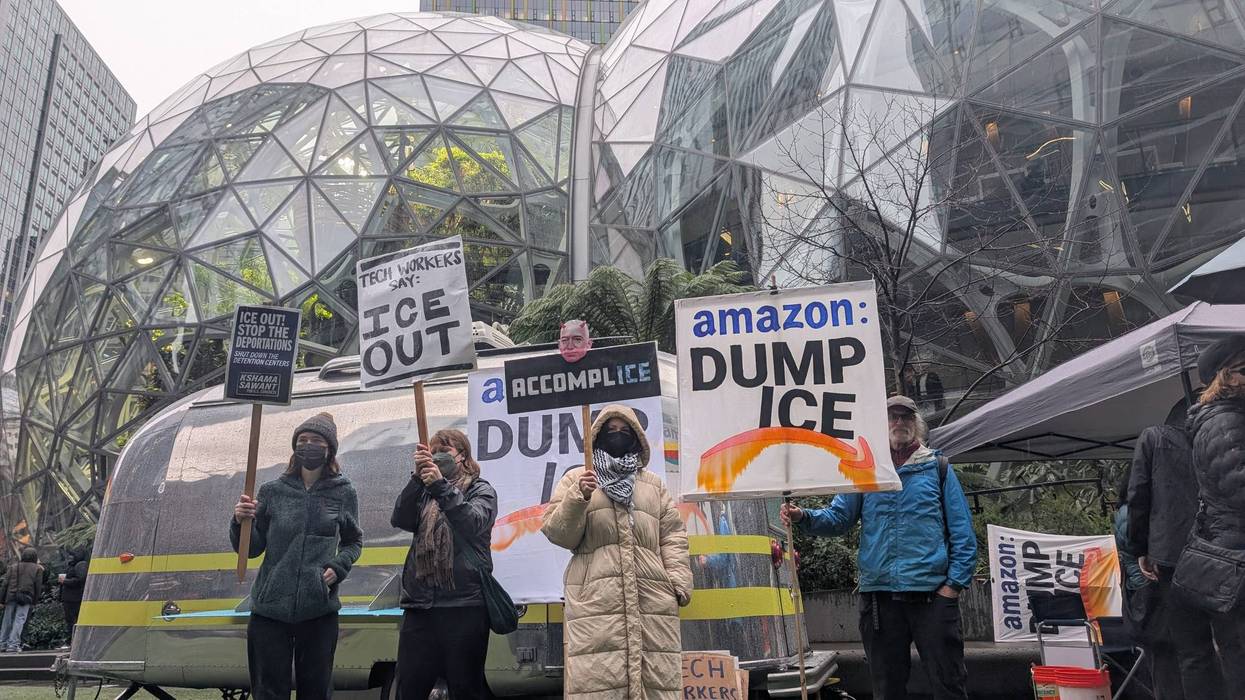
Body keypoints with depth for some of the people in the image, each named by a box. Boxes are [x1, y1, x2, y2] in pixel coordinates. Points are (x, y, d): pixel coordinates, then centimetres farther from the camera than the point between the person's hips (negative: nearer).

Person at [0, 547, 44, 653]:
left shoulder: (13, 567, 14)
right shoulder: (37, 569, 7)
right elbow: (38, 586, 3)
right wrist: (35, 600, 9)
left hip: (11, 596, 3)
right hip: (26, 598, -3)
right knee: (19, 620, -2)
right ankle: (13, 645, -7)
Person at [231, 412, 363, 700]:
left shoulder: (343, 493, 2)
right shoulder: (273, 491, 3)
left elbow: (353, 542, 14)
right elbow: (251, 549, 5)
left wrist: (338, 568, -5)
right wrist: (241, 522, -14)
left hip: (319, 610, 0)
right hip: (270, 609, 0)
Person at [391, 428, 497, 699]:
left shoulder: (481, 490, 7)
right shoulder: (423, 492, 18)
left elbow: (473, 523, -13)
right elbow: (400, 520, -1)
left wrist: (442, 486, -22)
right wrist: (418, 477, -12)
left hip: (465, 605, -3)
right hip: (420, 605, 4)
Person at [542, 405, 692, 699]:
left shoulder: (653, 483, 21)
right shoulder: (576, 479, 14)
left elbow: (673, 536, 15)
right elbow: (558, 533, 4)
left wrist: (679, 582, 2)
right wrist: (578, 498, -12)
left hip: (652, 598, 3)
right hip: (596, 599, -2)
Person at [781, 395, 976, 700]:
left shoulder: (938, 468, 6)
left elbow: (962, 532, 2)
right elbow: (837, 518, 5)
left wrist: (954, 583, -7)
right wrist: (802, 517, -14)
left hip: (933, 595, -2)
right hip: (879, 596, 2)